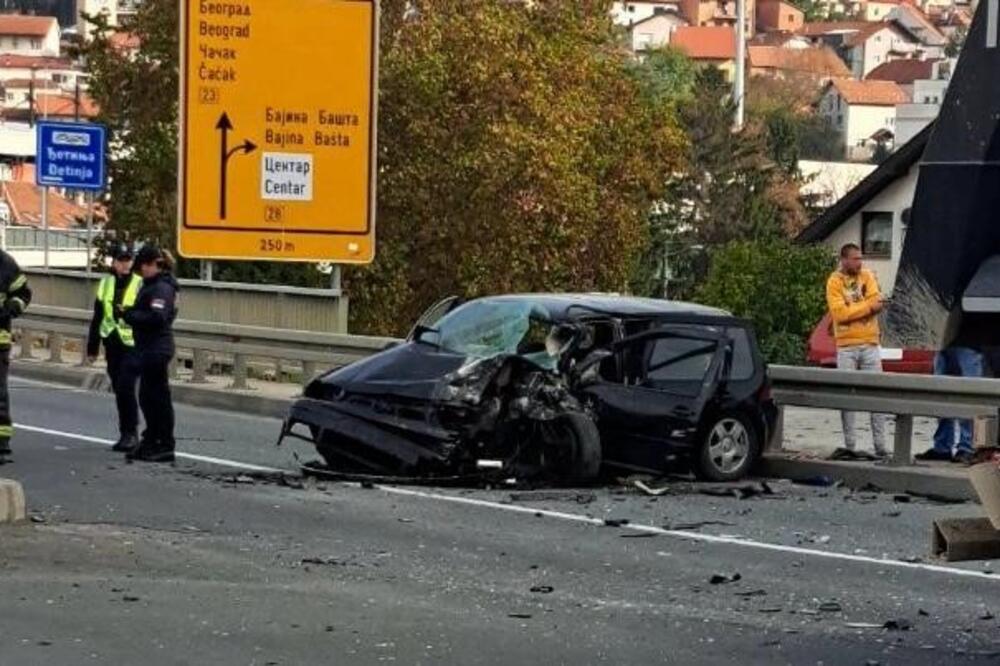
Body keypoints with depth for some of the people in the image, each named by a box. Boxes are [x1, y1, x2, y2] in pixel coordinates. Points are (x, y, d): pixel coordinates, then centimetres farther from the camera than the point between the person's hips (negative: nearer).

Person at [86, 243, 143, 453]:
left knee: (125, 388, -14)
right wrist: (92, 347, 17)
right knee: (119, 390, 10)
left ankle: (130, 433, -5)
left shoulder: (140, 284, -4)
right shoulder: (105, 284, 11)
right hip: (112, 344, 5)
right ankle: (127, 434, 18)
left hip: (132, 345, -5)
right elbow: (97, 317, 16)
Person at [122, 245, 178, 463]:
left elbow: (157, 317, -26)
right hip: (149, 348, 10)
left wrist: (129, 315, -19)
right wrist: (130, 313, 2)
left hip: (157, 349, -10)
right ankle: (151, 442, 26)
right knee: (148, 396, 16)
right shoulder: (152, 285, 15)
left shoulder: (161, 288, -16)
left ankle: (165, 447, 3)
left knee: (158, 396, -3)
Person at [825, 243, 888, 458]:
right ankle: (849, 446, 5)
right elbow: (839, 312, -14)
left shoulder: (867, 276, 9)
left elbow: (876, 302, -4)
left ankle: (880, 447, -1)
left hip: (870, 344, 2)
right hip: (846, 346, -2)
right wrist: (869, 306, -12)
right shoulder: (834, 282, -1)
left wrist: (853, 309, -16)